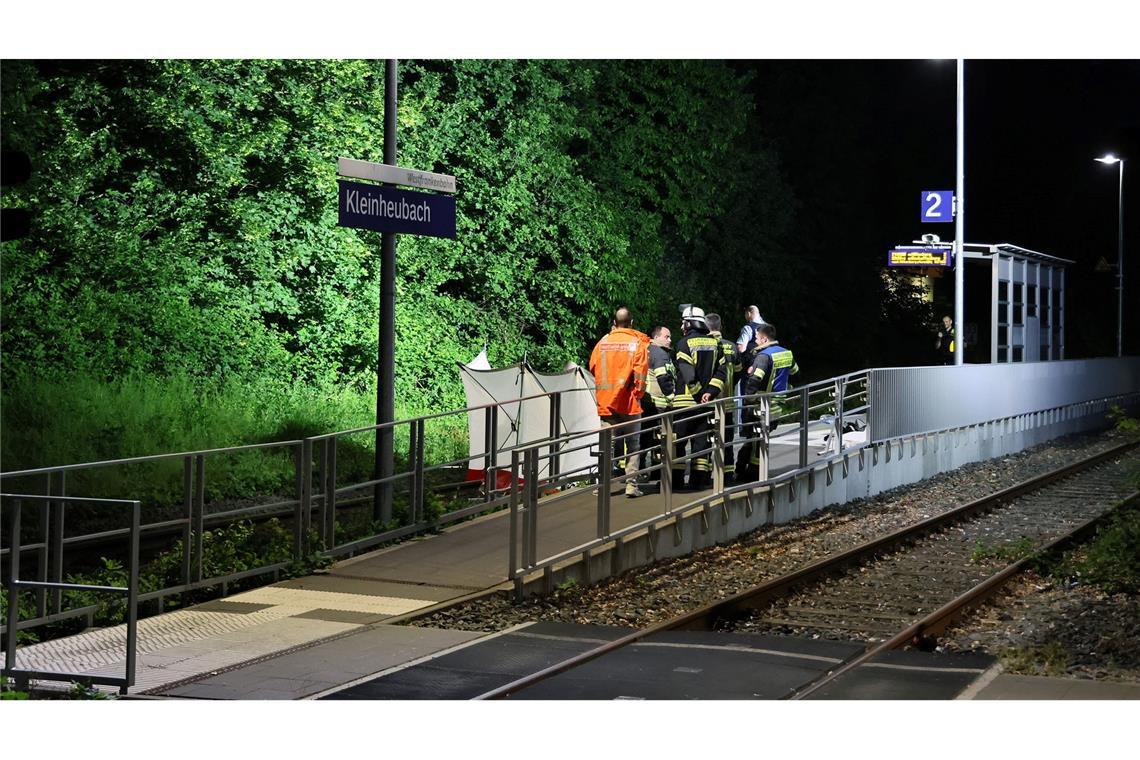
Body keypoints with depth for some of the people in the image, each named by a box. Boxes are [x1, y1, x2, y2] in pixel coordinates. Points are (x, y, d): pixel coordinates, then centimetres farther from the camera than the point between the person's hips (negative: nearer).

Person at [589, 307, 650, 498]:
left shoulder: (603, 343, 4)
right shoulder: (637, 343, -4)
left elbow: (593, 367, 11)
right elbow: (640, 373, -9)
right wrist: (638, 394, 2)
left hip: (606, 403, 2)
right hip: (629, 403, -2)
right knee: (633, 445, 5)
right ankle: (631, 484, 0)